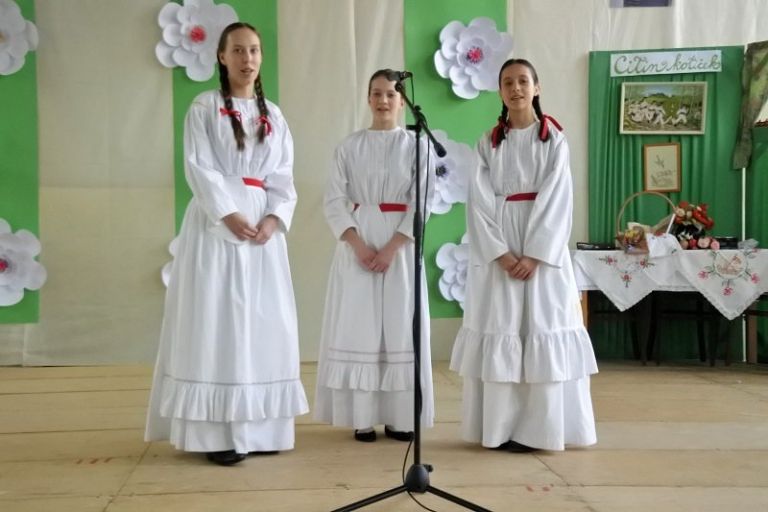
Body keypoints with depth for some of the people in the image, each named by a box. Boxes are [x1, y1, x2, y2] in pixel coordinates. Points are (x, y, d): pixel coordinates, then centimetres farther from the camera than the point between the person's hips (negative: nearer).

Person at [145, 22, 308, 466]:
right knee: (216, 320, -6)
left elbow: (284, 175, 8)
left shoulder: (274, 115, 15)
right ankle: (217, 433, -4)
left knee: (265, 322, 4)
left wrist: (274, 218, -9)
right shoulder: (205, 107, 3)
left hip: (264, 225, 5)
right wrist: (229, 215, -18)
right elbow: (199, 167, -7)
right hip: (216, 222, -4)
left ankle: (261, 427, 11)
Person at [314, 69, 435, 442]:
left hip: (400, 245, 0)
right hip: (356, 244, 0)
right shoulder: (349, 146, 4)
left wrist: (391, 248, -14)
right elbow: (335, 201, -1)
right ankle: (362, 417, 6)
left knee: (400, 327, 1)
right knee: (357, 327, -1)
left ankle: (398, 418, 8)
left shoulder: (417, 146, 3)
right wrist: (359, 246, -14)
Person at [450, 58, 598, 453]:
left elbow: (556, 201, -4)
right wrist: (501, 254, -13)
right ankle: (500, 427, 5)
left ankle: (536, 428, 3)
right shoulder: (488, 143, 9)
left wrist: (533, 255, -15)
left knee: (542, 330, -3)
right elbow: (479, 202, 0)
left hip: (543, 249, -1)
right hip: (496, 250, 2)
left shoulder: (554, 140, 4)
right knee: (499, 331, 0)